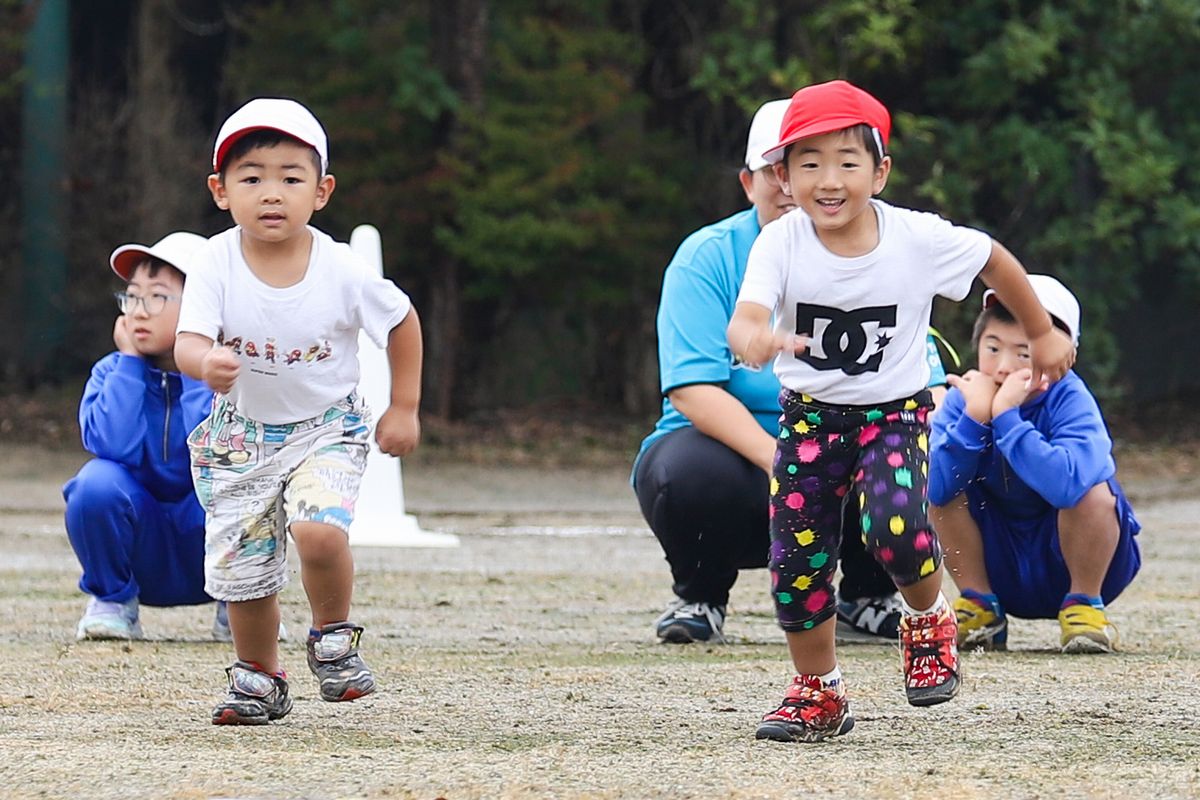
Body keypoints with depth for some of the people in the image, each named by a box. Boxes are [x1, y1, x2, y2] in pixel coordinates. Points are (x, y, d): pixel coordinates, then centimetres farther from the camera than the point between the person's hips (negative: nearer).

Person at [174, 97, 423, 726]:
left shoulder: (342, 271, -17)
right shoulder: (217, 262, -16)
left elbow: (402, 322, 0)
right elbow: (188, 342, -23)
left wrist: (404, 409, 3)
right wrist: (207, 362, -47)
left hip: (325, 428, -2)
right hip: (240, 433, 2)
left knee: (319, 530, -28)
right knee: (241, 571, 4)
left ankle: (333, 637, 1)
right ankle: (258, 676, 32)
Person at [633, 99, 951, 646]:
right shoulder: (707, 259, -7)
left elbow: (926, 385, -8)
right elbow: (692, 390, -19)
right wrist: (779, 461, -34)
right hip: (732, 453, -3)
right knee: (689, 472, -37)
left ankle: (865, 600, 4)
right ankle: (698, 599, -2)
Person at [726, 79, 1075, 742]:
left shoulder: (917, 239, -16)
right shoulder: (781, 243, -18)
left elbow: (994, 261, 2)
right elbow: (745, 318, -33)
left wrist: (1042, 334, 15)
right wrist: (754, 338, -58)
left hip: (894, 413, -2)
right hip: (809, 417, 2)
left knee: (895, 529, -26)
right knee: (796, 560, -1)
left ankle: (929, 621, 7)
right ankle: (817, 694, 20)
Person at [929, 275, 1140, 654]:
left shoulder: (1069, 399, -22)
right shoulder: (965, 396, -11)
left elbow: (1068, 483, -43)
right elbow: (937, 489, -26)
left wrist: (1005, 416, -38)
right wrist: (975, 416, -34)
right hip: (1003, 574, 3)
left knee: (1093, 491, -31)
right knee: (944, 486, -17)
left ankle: (1085, 605, -8)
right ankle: (980, 607, -1)